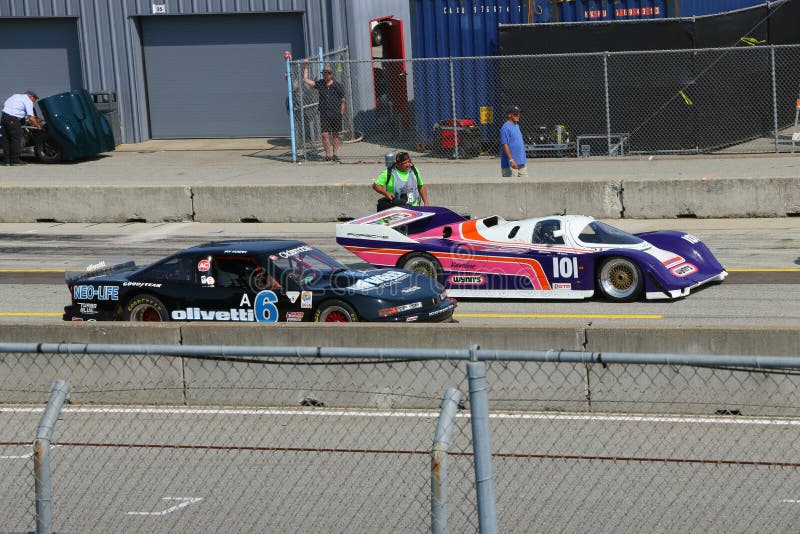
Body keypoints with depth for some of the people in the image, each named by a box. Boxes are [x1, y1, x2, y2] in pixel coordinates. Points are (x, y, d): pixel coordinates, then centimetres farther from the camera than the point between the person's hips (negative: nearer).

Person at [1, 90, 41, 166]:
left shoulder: (15, 96, 21)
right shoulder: (28, 101, -1)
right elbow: (31, 118, -8)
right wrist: (37, 126, 4)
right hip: (13, 120, -8)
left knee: (6, 140, 10)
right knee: (16, 139, -2)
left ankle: (7, 160, 12)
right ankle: (15, 160, -2)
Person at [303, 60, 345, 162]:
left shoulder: (338, 86, 1)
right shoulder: (320, 84, 7)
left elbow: (342, 100, 5)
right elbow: (306, 79, 11)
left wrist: (341, 112, -1)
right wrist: (306, 67, 13)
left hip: (336, 114, -1)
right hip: (324, 114, 1)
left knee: (335, 134, 6)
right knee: (325, 134, -5)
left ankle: (335, 154, 12)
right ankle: (328, 155, -2)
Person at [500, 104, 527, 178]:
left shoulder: (517, 126, 15)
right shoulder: (505, 127, -13)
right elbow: (505, 145, -18)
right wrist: (511, 160, -23)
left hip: (522, 162, 9)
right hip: (511, 164, -9)